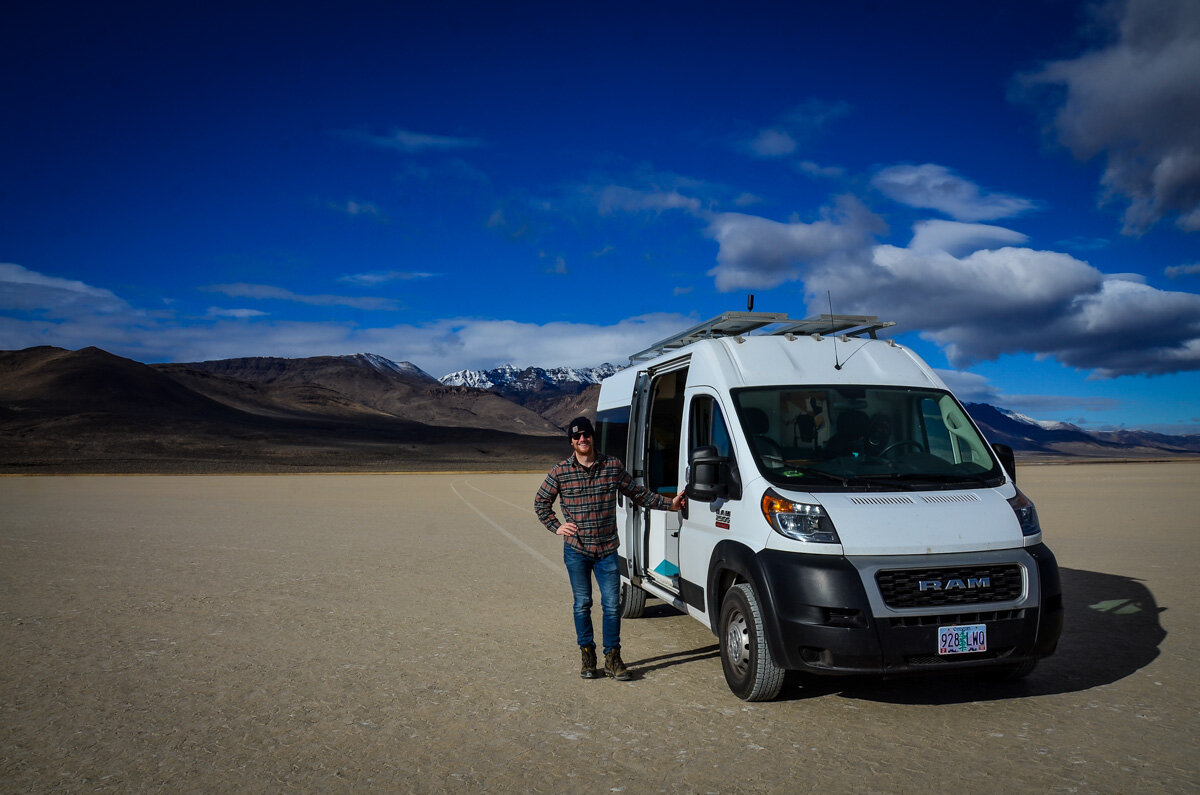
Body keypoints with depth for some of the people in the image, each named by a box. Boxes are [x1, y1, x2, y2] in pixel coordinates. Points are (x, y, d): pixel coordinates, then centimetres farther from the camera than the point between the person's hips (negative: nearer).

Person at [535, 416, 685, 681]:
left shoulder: (613, 466, 2)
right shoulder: (560, 471, -2)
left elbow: (638, 493, 12)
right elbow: (541, 502, 11)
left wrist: (669, 504, 7)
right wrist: (556, 526, 0)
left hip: (607, 550, 1)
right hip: (576, 550, -1)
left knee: (612, 605, 1)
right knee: (582, 604, 8)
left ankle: (612, 658, 15)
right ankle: (587, 656, 23)